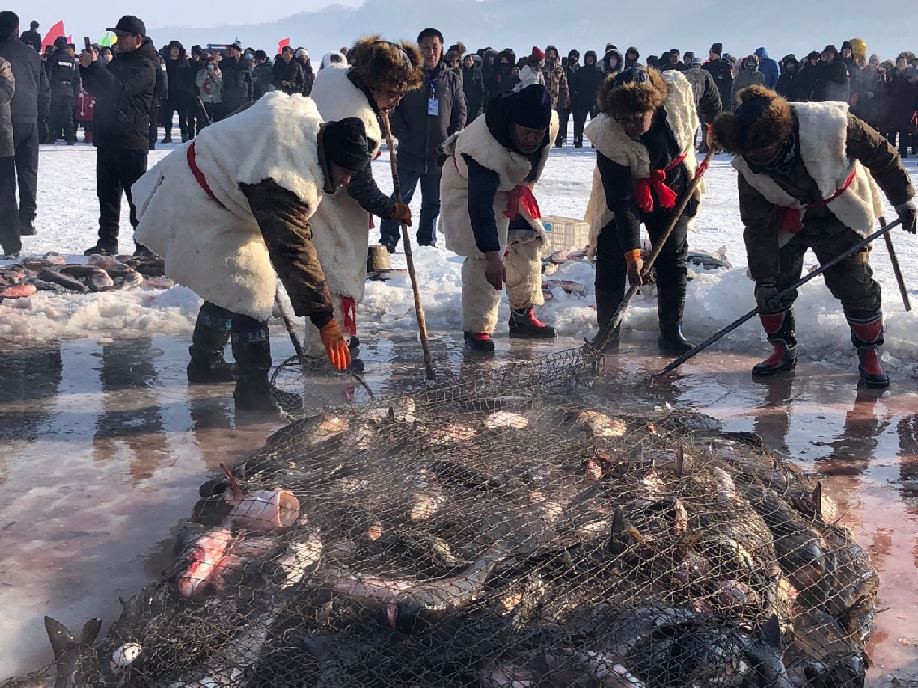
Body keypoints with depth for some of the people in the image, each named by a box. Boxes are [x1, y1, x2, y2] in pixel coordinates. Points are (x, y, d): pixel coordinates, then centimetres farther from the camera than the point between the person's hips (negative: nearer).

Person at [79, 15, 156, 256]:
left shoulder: (144, 66, -9)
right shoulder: (117, 61, 19)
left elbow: (121, 89, -23)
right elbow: (94, 88, 20)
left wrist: (93, 66, -22)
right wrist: (87, 67, 3)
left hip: (131, 141, -9)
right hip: (107, 138, 9)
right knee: (107, 193, 10)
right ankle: (107, 242, 15)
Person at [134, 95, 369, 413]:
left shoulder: (309, 118, -9)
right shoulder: (287, 179, -35)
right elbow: (293, 251, -36)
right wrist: (325, 321, -35)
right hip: (201, 209, -11)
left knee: (226, 284, 21)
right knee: (248, 292, -12)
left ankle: (204, 363, 37)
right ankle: (253, 389, -6)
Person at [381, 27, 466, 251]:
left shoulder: (451, 79, 6)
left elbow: (460, 110, 11)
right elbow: (393, 109, -2)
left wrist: (453, 139, -1)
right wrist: (402, 134, -10)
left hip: (440, 154, 3)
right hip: (410, 152, -3)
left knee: (433, 201, 12)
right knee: (401, 197, 0)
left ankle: (427, 241, 23)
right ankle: (388, 239, 7)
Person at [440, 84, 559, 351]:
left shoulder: (551, 123, -22)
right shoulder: (487, 147, -43)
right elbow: (480, 206, -42)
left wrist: (524, 185, 11)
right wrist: (492, 257, -44)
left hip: (510, 183, 7)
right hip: (468, 185, -7)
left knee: (529, 241, 9)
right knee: (481, 256, -20)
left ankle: (522, 314, 24)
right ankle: (476, 328, -11)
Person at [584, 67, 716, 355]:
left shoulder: (679, 90, -32)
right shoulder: (608, 137, -36)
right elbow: (621, 201, -33)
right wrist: (632, 254, -35)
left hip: (672, 187, 3)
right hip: (623, 190, -2)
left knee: (673, 259, 3)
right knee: (611, 259, -6)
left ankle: (671, 332, 12)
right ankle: (607, 332, 7)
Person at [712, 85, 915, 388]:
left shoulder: (830, 124, -34)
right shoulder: (748, 165, -22)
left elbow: (880, 153, -17)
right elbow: (757, 226, -15)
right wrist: (764, 278, -18)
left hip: (842, 214, -2)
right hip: (787, 223, 3)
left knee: (855, 285, -6)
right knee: (774, 287, -3)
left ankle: (870, 354, 12)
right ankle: (783, 349, 18)